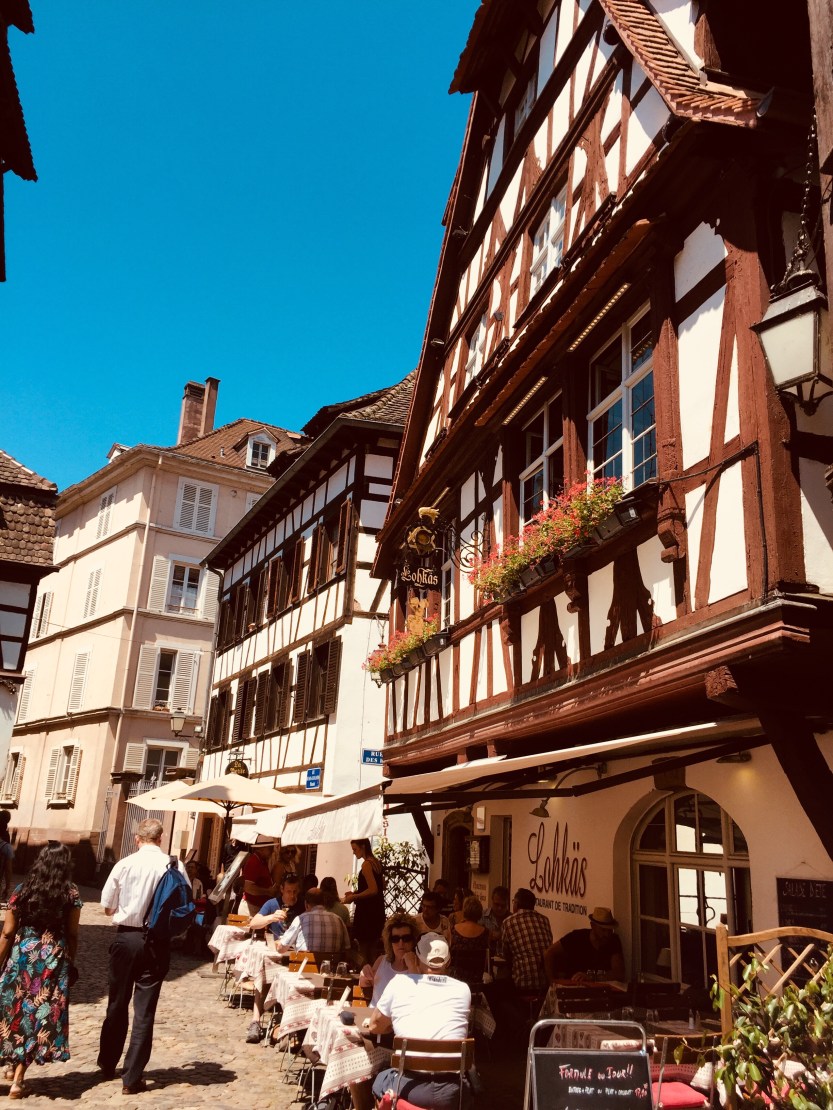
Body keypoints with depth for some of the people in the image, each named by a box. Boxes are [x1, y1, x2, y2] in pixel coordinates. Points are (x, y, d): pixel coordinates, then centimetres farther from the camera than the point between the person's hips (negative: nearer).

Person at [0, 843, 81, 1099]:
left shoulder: (22, 891, 0)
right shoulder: (71, 893, -3)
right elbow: (72, 935, -1)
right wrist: (70, 963, 11)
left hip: (22, 954, 1)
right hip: (55, 959, -1)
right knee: (41, 1013, 7)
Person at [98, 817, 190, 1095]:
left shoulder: (125, 864, -9)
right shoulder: (175, 867, -10)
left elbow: (107, 907, 0)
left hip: (125, 937, 1)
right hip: (156, 942, -1)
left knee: (117, 1004, 19)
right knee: (145, 1011, 7)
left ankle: (107, 1064, 35)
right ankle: (132, 1077, 11)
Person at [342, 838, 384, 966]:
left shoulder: (366, 864, -16)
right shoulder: (376, 862, 11)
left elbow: (373, 890, -22)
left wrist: (354, 897, -13)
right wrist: (356, 893, 17)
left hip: (367, 910, -9)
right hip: (377, 909, 9)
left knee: (364, 948, -5)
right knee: (373, 947, 14)